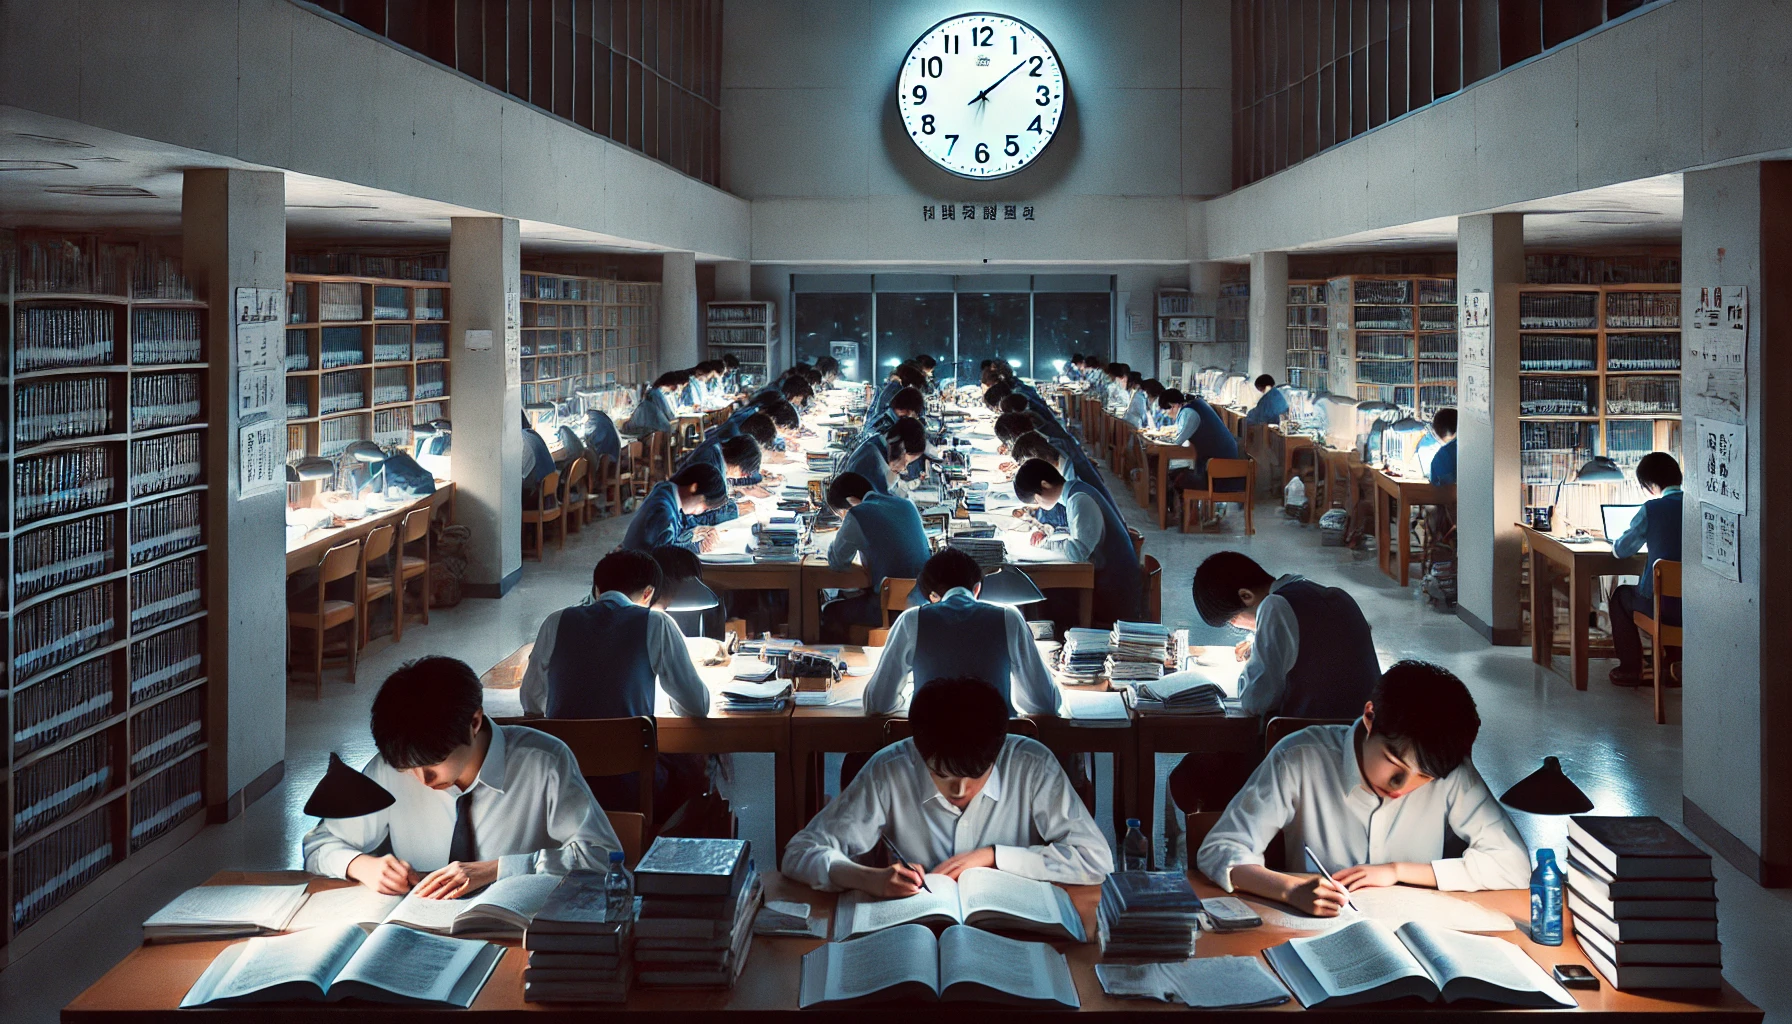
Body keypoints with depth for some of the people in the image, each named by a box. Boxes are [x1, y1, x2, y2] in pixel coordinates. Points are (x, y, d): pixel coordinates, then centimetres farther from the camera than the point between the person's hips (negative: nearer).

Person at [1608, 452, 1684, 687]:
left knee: (1620, 596, 26)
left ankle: (1630, 670, 26)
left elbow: (1621, 550, 1)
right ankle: (1675, 665, 35)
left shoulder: (1652, 510, -12)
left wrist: (1617, 543, 24)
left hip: (1663, 605, -5)